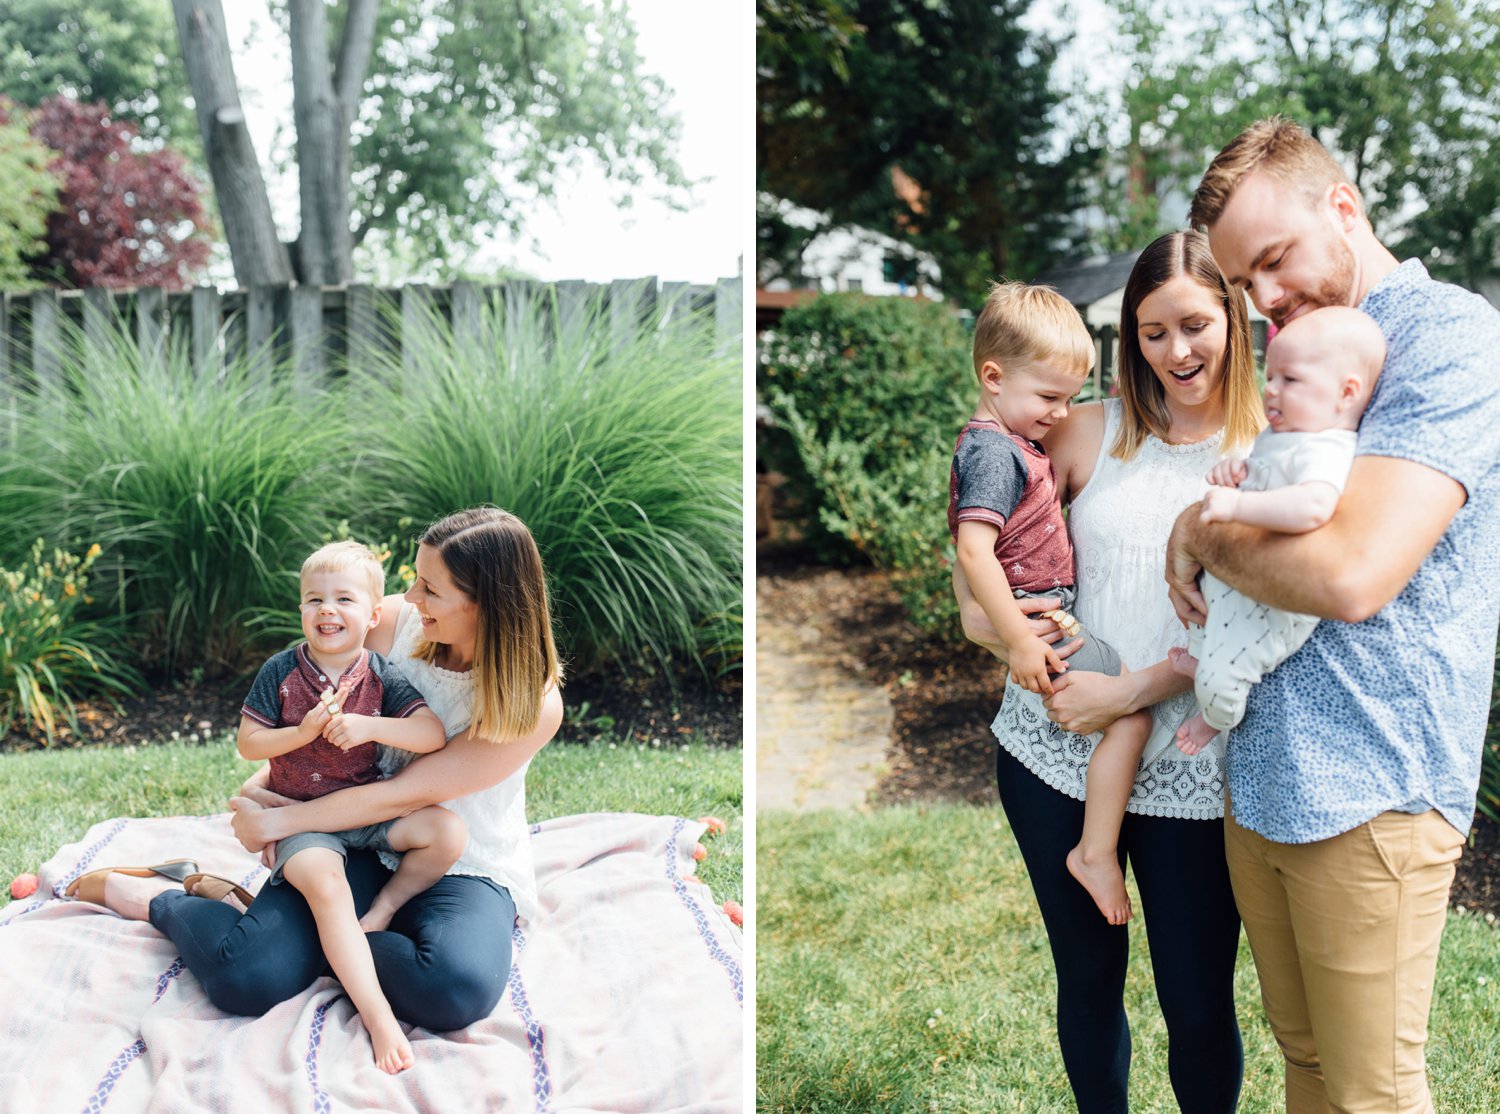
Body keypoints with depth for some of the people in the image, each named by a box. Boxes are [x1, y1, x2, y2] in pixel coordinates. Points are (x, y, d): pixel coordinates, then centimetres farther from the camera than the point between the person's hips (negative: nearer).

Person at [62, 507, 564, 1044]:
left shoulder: (534, 704, -19)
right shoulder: (393, 623, -8)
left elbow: (405, 794, -19)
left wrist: (274, 823, -15)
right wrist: (260, 787, -3)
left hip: (465, 872, -2)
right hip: (363, 844, 2)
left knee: (457, 990, -35)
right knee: (244, 976, -22)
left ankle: (325, 934, -8)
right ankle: (165, 900, 12)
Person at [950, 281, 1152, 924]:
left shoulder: (1012, 441, 13)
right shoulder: (994, 451, -19)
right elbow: (974, 552, -28)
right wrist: (1018, 642, -30)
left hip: (1043, 610, 11)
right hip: (1035, 616, -11)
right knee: (1132, 713, -11)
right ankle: (1096, 853, -4)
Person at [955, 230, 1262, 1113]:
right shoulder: (1091, 433, 2)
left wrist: (1129, 693, -15)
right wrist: (974, 610, -8)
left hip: (1188, 767, -2)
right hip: (1055, 751, 2)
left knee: (1199, 1007, 5)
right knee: (1088, 977, 15)